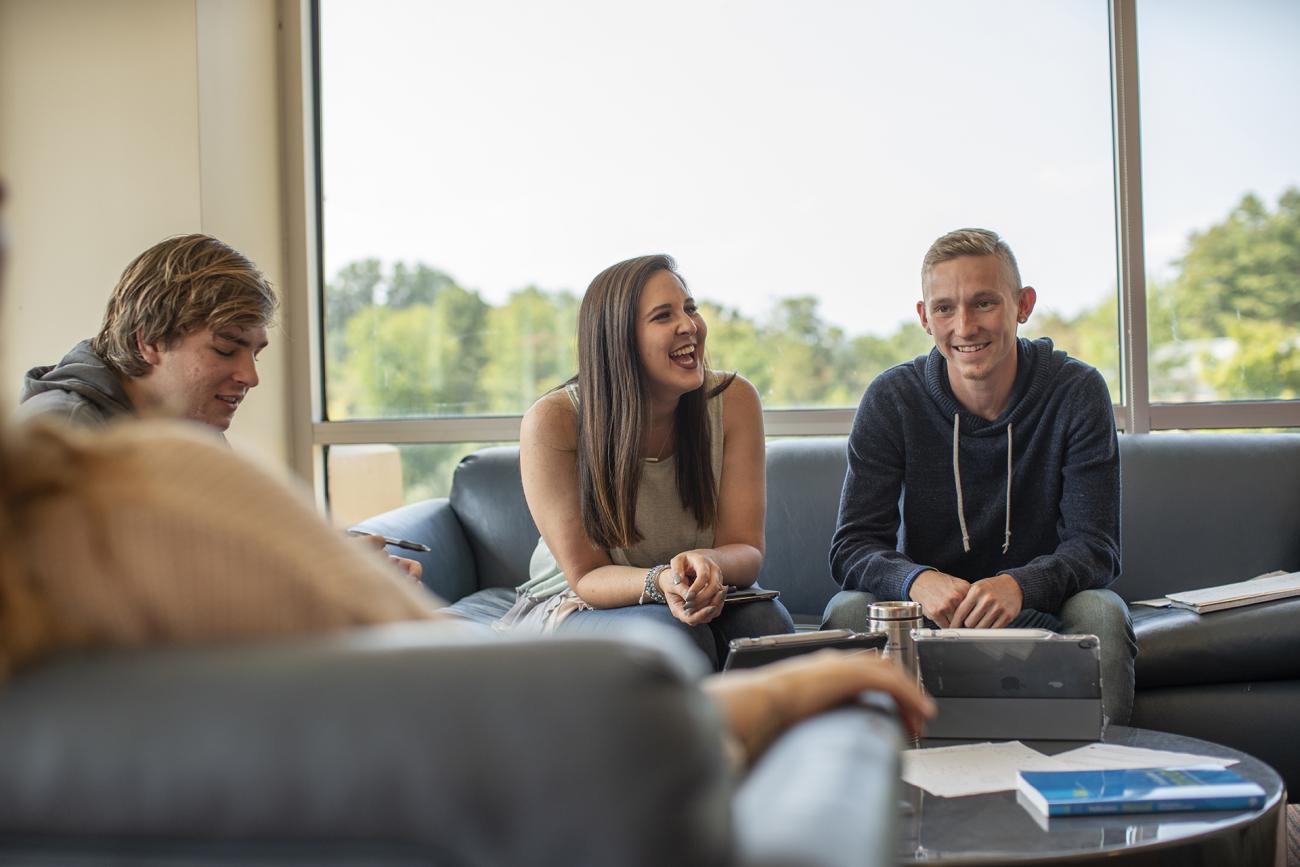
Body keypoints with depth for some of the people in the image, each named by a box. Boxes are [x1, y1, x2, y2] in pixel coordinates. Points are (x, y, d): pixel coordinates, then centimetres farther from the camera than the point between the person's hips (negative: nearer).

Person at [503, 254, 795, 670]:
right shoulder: (553, 421, -20)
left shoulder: (733, 401, -11)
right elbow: (586, 577, -16)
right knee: (672, 636, -34)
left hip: (697, 602, 3)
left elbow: (746, 551, -12)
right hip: (570, 607, -3)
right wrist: (660, 584, -38)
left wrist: (709, 563, -37)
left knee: (764, 620, -30)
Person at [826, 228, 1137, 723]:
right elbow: (852, 547, -12)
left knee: (1101, 614, -31)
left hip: (1037, 610, 0)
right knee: (848, 612, -28)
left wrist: (1019, 586, -36)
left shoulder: (1076, 392, -9)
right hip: (928, 610, 1)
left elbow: (1094, 546, -14)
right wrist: (917, 581, -36)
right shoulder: (892, 399, -7)